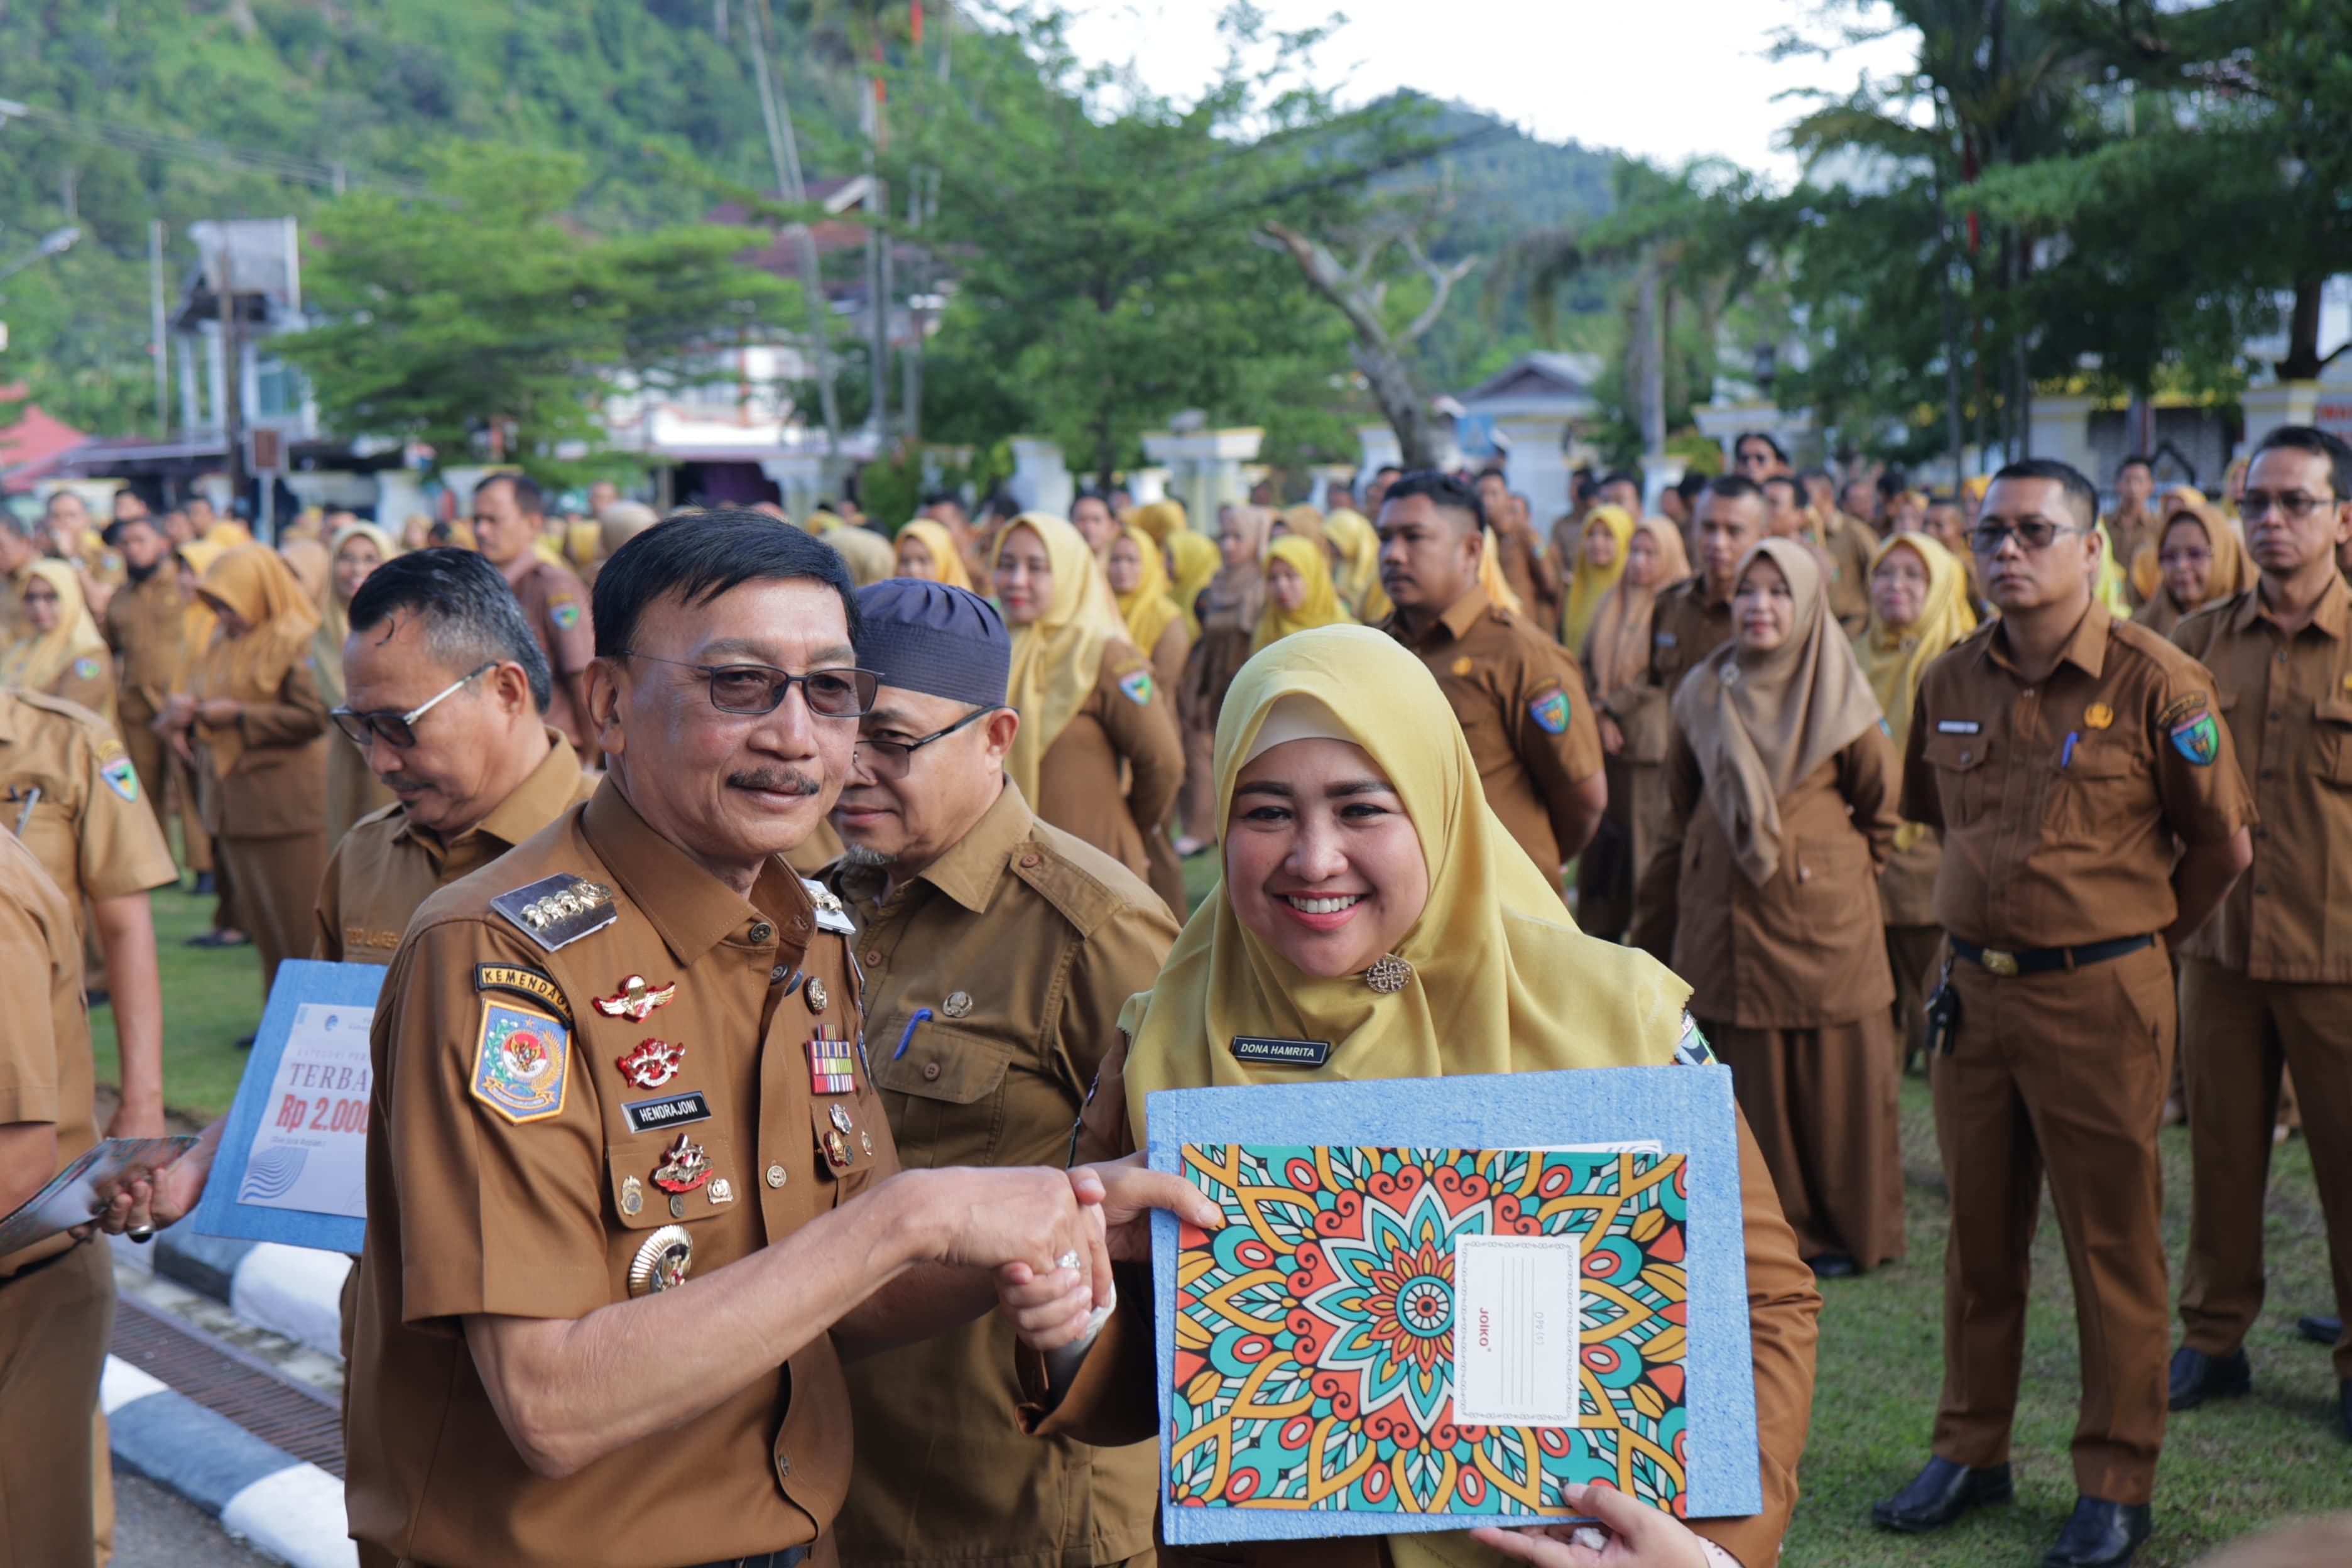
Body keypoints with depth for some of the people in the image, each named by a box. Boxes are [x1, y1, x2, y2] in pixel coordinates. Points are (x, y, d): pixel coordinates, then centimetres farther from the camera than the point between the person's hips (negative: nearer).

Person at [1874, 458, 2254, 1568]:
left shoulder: (2155, 682, -11)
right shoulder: (1951, 682, 4)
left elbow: (2223, 845, -3)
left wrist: (2132, 937, 7)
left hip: (2098, 997, -5)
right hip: (1971, 987, 5)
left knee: (2113, 1247, 5)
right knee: (1978, 1235, 14)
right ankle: (1972, 1450, 28)